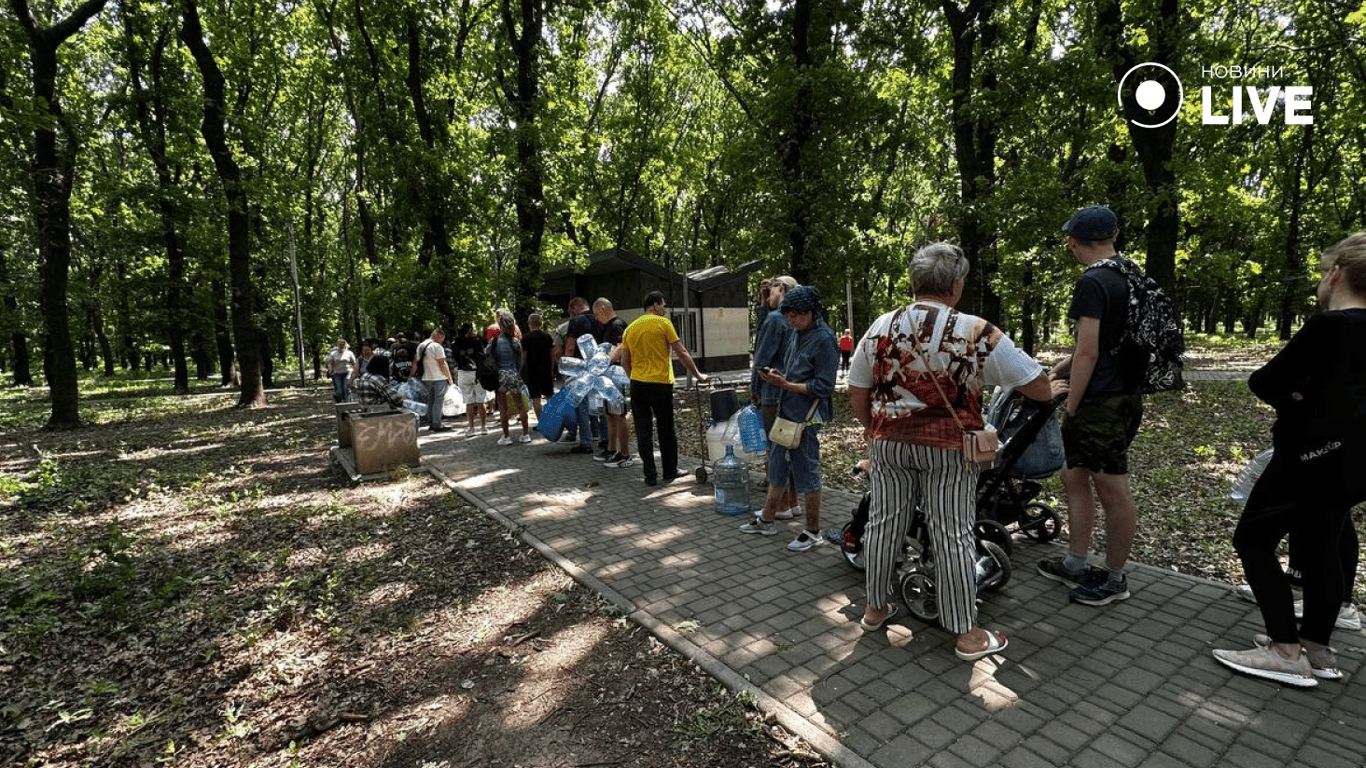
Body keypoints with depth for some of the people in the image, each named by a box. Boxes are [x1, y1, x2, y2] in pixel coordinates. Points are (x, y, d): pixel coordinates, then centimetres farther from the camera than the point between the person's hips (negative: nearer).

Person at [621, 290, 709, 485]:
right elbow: (681, 353, -5)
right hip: (660, 384, -4)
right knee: (666, 431, 9)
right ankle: (670, 471, 20)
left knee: (643, 431, 8)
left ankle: (650, 475, 10)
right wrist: (697, 375, 3)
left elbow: (625, 362, 12)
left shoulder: (630, 328, 10)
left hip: (637, 384, 4)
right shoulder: (663, 323, -4)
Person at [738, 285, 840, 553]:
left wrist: (786, 385, -20)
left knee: (807, 475, 1)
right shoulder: (797, 334, 12)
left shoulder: (824, 339, -15)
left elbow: (823, 387, -18)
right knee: (777, 470, 17)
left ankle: (813, 533, 16)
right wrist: (778, 376, 1)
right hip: (786, 412, 9)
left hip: (806, 418, -9)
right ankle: (766, 520, 31)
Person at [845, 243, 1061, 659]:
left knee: (883, 524, 13)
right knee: (953, 535, 6)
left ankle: (875, 608, 29)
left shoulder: (880, 328, -1)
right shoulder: (978, 333, -9)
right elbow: (1037, 386, -3)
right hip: (947, 447, -3)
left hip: (889, 442, 3)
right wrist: (1053, 389, 19)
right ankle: (967, 634, 18)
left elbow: (857, 393, 4)